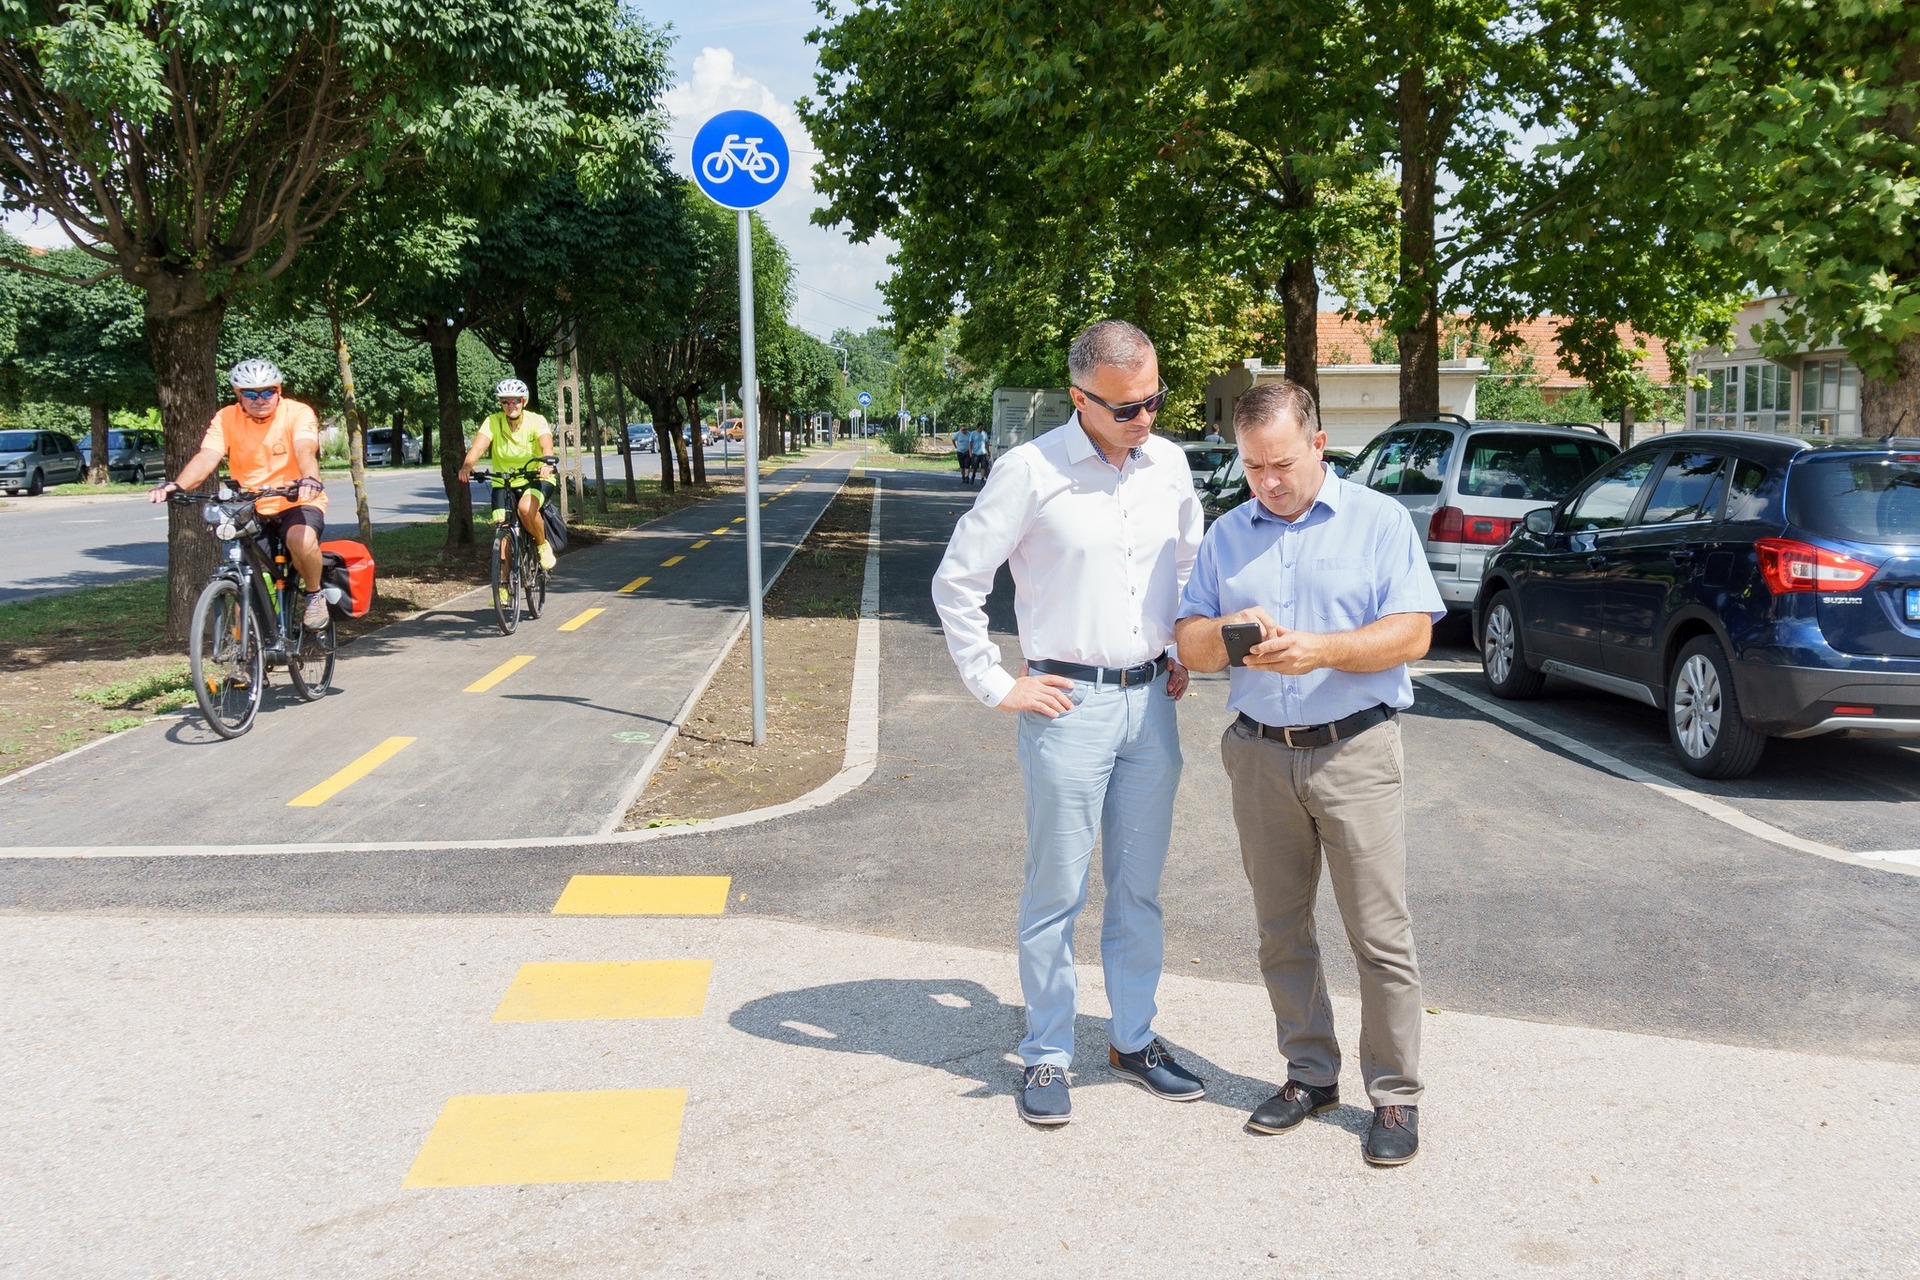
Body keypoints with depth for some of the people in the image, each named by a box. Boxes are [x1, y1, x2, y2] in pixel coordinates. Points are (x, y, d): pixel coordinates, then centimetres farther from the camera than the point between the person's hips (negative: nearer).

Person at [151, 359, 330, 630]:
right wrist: (177, 485, -36)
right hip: (250, 510, 4)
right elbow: (207, 457, -16)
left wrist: (310, 479, -52)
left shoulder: (298, 413, -9)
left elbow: (305, 451, -28)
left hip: (298, 504, -4)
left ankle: (315, 595, -9)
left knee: (302, 539, -36)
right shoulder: (227, 419, -2)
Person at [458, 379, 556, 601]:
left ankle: (543, 545, -5)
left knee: (526, 508, -34)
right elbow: (478, 446, -25)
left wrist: (547, 463, -55)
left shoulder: (536, 421, -15)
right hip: (503, 483, 3)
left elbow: (546, 446, -32)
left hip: (536, 480, -3)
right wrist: (467, 466, -47)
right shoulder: (493, 422, -11)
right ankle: (502, 586, 5)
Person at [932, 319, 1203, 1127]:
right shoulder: (1032, 471, -10)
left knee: (1139, 888, 14)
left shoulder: (1169, 464, 6)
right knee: (1057, 893, 4)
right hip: (1069, 704, -5)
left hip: (1151, 702, 5)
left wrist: (1183, 657, 14)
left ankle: (1133, 1040, 30)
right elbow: (956, 582, -7)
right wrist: (995, 687, -7)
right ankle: (1046, 1058, 18)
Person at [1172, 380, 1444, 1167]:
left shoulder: (1379, 521, 2)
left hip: (1355, 753, -4)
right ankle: (1310, 1074, 24)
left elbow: (1413, 633, -7)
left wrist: (1320, 648, -21)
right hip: (1260, 755, 4)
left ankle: (1394, 1095, 9)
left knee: (1380, 935, -2)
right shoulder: (1227, 535, 13)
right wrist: (1227, 635, -14)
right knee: (1281, 932, 10)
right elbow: (1188, 640, 9)